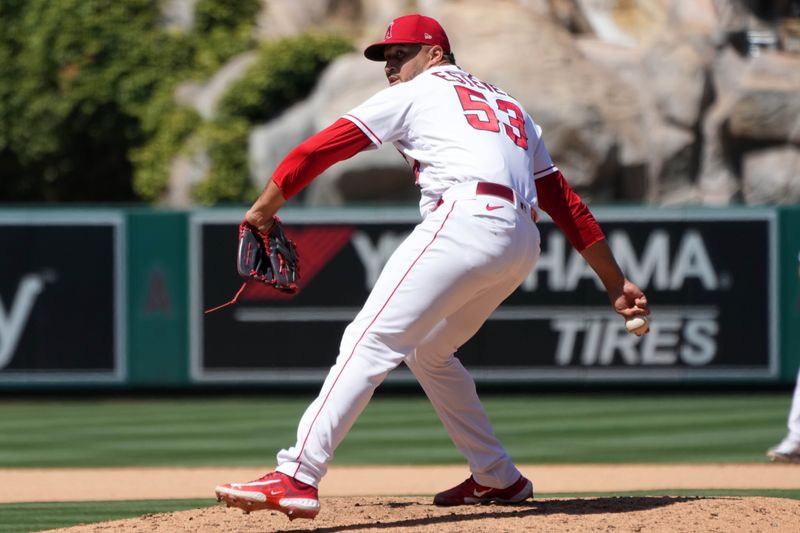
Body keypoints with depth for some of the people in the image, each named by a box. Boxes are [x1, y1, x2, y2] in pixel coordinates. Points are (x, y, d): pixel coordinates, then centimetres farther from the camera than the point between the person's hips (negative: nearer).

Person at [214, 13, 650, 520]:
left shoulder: (418, 92, 14)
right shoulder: (510, 105, 32)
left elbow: (322, 148, 8)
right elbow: (565, 200, 27)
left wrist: (264, 208, 14)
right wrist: (616, 282, 25)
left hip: (465, 221, -8)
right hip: (523, 244, 8)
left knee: (371, 341, -15)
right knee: (429, 352, 26)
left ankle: (297, 477, -29)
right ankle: (498, 478, 27)